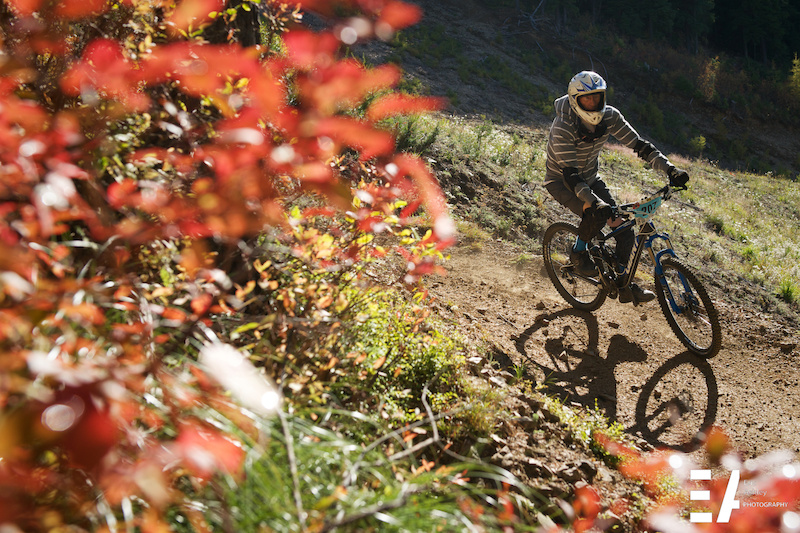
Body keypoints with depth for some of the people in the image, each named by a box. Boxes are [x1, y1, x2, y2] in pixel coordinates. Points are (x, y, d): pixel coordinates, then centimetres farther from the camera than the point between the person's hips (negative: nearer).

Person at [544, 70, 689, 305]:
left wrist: (670, 169, -26)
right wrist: (594, 202, -50)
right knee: (597, 212, -33)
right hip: (561, 182, -6)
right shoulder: (563, 127, -30)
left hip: (590, 178, 6)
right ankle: (578, 254, -6)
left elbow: (639, 145, -14)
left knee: (624, 225, -6)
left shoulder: (609, 116, -15)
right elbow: (570, 174, -36)